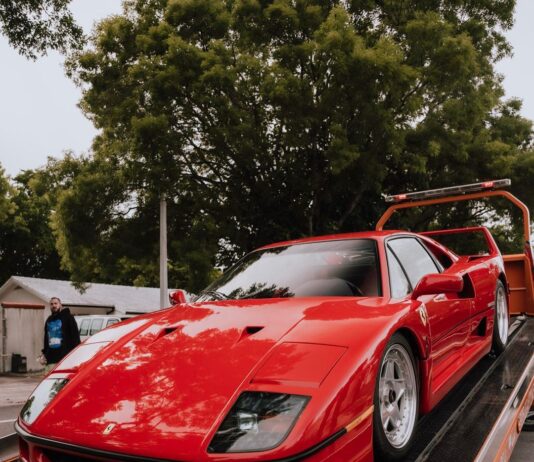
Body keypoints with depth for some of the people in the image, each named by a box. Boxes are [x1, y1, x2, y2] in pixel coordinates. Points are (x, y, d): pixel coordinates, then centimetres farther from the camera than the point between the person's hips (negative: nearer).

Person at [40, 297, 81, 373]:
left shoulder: (68, 317, 1)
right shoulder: (49, 320, 20)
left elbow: (75, 335, -5)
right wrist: (44, 354, 22)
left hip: (64, 357, -6)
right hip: (51, 358, 6)